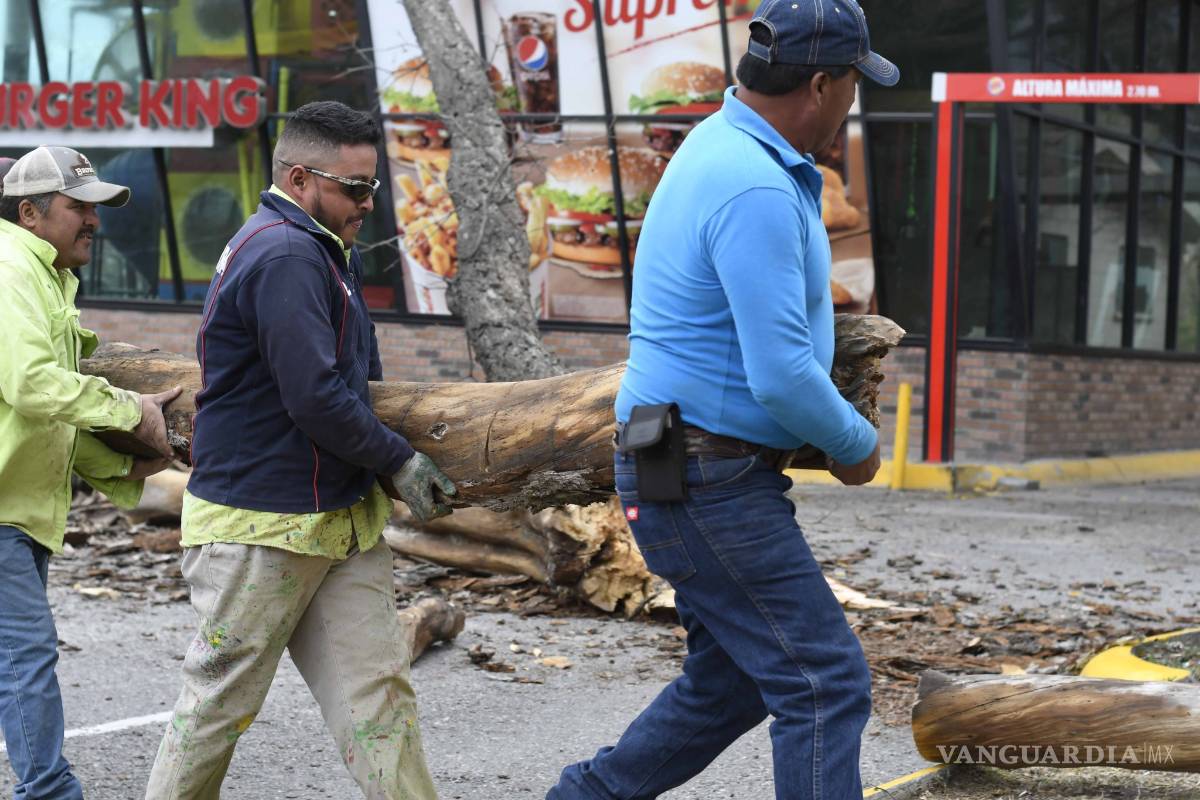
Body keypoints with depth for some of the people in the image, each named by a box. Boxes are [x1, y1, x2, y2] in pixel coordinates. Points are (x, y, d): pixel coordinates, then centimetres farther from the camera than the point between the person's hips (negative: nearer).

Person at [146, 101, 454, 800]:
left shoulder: (332, 252, 15)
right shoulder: (284, 256, -18)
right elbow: (315, 400, -23)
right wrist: (399, 462, -10)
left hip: (345, 520, 9)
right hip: (259, 531, -9)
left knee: (378, 692, 4)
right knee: (221, 700, 5)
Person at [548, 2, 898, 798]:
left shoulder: (722, 146, 11)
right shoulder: (756, 192, -22)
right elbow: (781, 376, -24)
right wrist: (856, 446, -8)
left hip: (705, 474, 10)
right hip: (708, 485, -10)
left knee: (735, 682, 18)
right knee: (825, 682, -7)